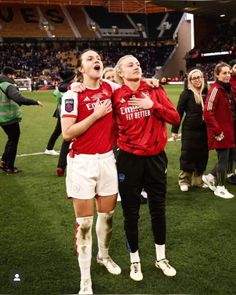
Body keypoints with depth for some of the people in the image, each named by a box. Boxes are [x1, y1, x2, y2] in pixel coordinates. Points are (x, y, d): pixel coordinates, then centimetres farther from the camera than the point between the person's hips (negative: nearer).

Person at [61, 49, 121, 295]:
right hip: (82, 162, -5)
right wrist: (96, 115, -17)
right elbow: (67, 133, -16)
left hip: (107, 159, 5)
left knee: (107, 214, 17)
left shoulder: (111, 88, 4)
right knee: (84, 221, 1)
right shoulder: (72, 94, -11)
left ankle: (103, 255, 44)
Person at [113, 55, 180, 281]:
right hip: (129, 159, -2)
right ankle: (135, 261, 29)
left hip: (155, 158, 2)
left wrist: (152, 105, -18)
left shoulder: (154, 91, -2)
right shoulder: (116, 96, -6)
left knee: (158, 209, 14)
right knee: (131, 213, 8)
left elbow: (175, 118, -6)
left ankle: (161, 258, 33)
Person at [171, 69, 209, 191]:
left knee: (202, 155, 10)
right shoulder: (187, 93, -6)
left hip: (204, 130, 5)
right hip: (189, 130, -4)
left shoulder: (206, 92, 7)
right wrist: (175, 130, -10)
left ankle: (198, 180, 25)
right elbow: (179, 112, -7)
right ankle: (184, 180, 16)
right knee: (188, 155, 2)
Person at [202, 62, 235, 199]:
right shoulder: (215, 90, -16)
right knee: (223, 159, 2)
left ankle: (210, 177, 30)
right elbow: (208, 113, -21)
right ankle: (220, 188, 19)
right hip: (221, 133, -9)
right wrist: (217, 131, -19)